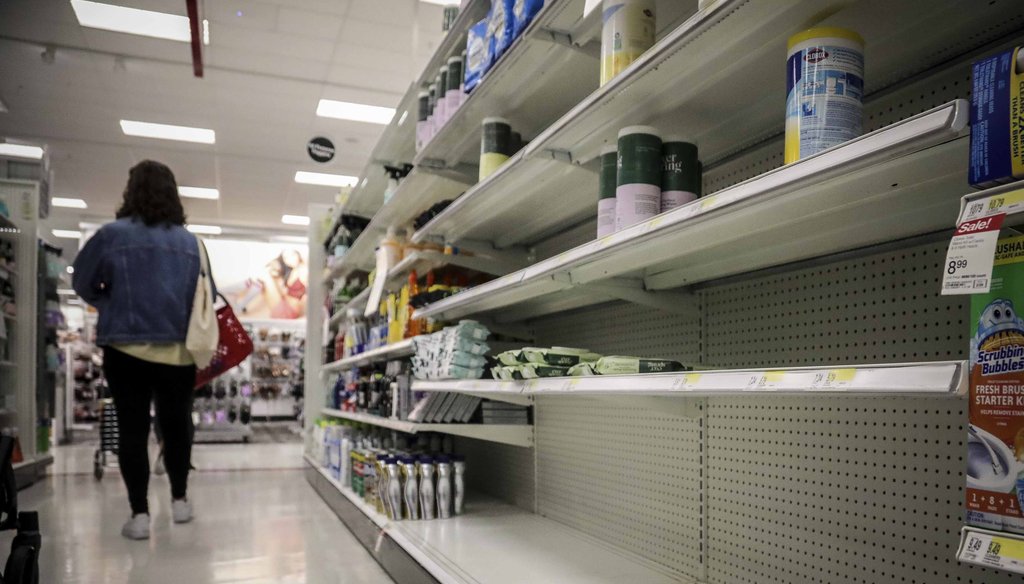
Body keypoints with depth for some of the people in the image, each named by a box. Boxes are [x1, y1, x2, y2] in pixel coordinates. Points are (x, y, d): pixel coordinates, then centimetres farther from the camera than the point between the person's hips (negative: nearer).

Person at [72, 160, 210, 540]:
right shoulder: (190, 242, 1)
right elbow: (207, 296, 7)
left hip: (127, 347, -2)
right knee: (176, 424, 15)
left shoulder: (112, 235, -6)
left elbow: (83, 283, 4)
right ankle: (179, 500, 26)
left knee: (132, 428, 5)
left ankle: (139, 513, 7)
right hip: (179, 349, 2)